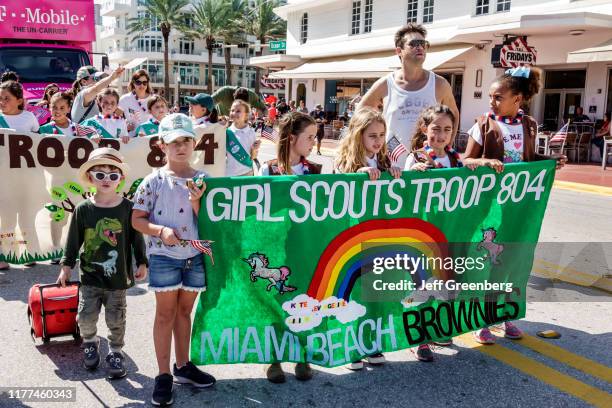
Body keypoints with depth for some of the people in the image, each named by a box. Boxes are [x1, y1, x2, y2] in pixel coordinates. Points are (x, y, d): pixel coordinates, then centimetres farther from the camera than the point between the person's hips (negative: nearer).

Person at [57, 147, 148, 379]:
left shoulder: (127, 208, -5)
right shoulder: (83, 209, -4)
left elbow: (137, 238, 2)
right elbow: (73, 240, 4)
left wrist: (142, 263, 3)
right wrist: (67, 266, 4)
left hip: (118, 276, -1)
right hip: (89, 276, 1)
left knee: (116, 320, 8)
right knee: (86, 318, 2)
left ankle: (115, 353, 30)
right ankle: (90, 343, 34)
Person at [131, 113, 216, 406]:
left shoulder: (202, 180, 2)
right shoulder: (154, 181, -6)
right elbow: (137, 219, -4)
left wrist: (196, 201, -17)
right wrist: (161, 230, -19)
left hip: (195, 256, 3)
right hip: (164, 256, -3)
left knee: (184, 310, 15)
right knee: (165, 313, 4)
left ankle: (183, 366, 29)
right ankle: (163, 375, 14)